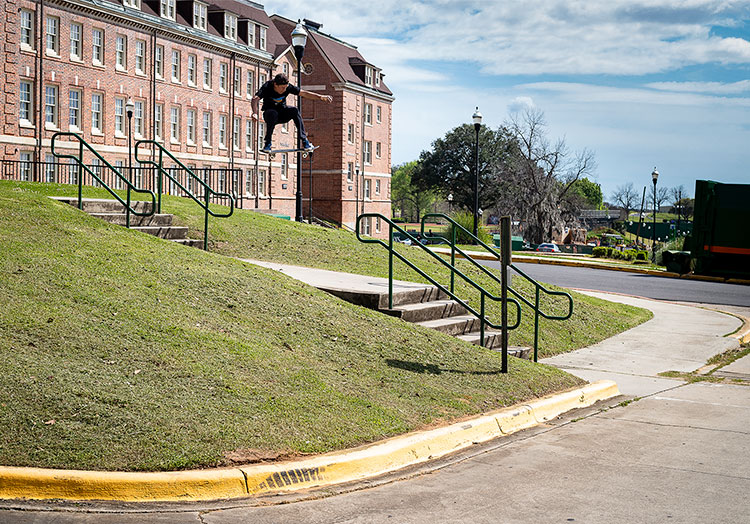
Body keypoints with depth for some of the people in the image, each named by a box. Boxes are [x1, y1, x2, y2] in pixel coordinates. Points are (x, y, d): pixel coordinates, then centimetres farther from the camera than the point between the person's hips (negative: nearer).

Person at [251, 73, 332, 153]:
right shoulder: (266, 87, -24)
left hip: (282, 114, 3)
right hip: (269, 113, -3)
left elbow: (303, 93, -13)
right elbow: (255, 99, -38)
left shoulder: (288, 87, -15)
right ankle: (267, 143, -28)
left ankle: (304, 141, -25)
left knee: (295, 111, -27)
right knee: (273, 114, -38)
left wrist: (321, 97, -25)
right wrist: (255, 113, -57)